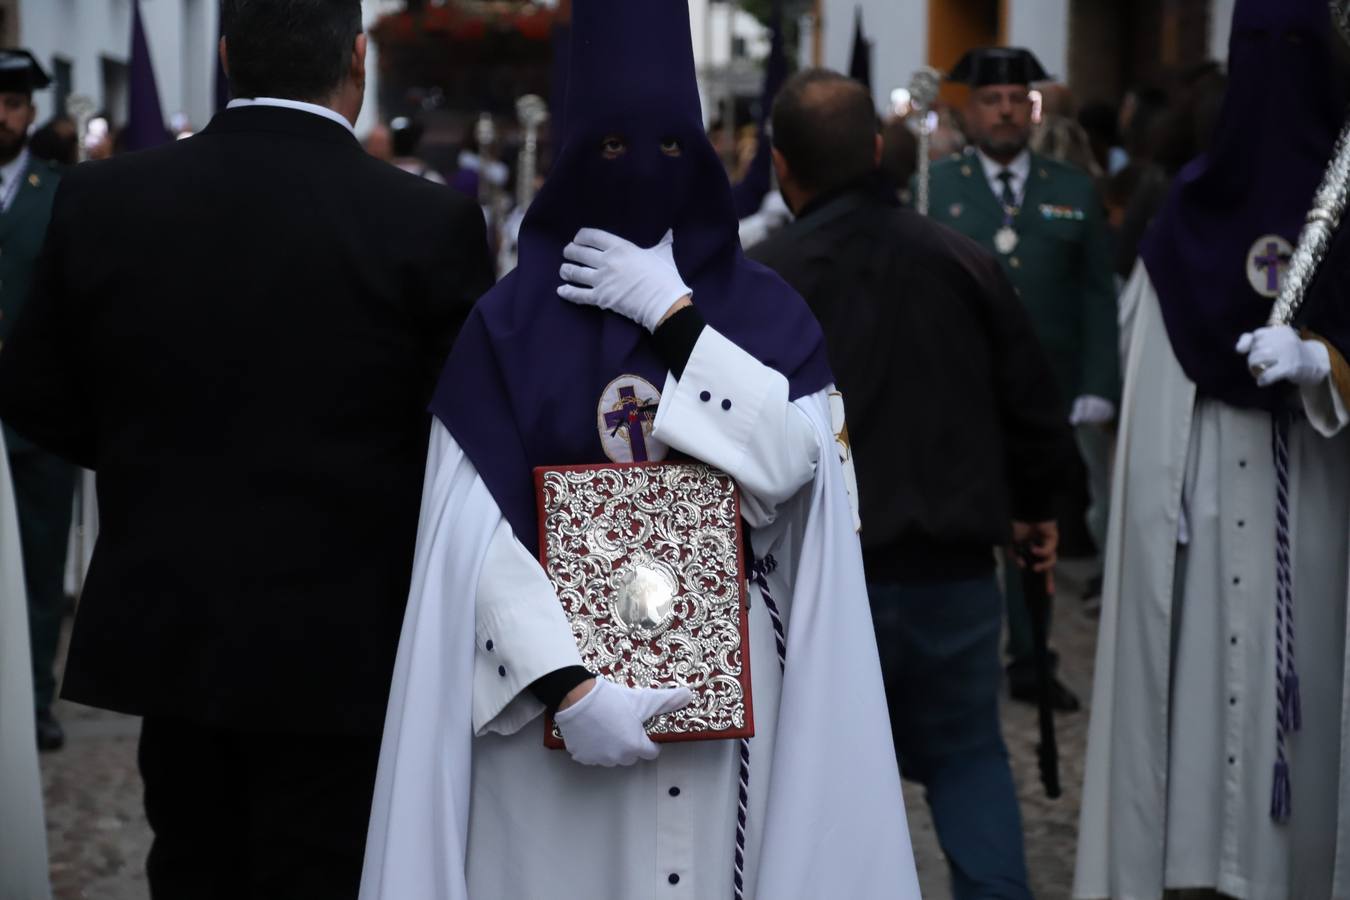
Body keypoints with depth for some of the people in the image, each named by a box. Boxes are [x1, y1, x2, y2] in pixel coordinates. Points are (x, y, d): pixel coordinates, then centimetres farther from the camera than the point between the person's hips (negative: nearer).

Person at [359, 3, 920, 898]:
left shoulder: (762, 307, 5)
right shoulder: (512, 316, -1)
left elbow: (790, 465, -12)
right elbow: (472, 530, -8)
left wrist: (671, 315, -12)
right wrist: (568, 685, -18)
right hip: (555, 678, -1)